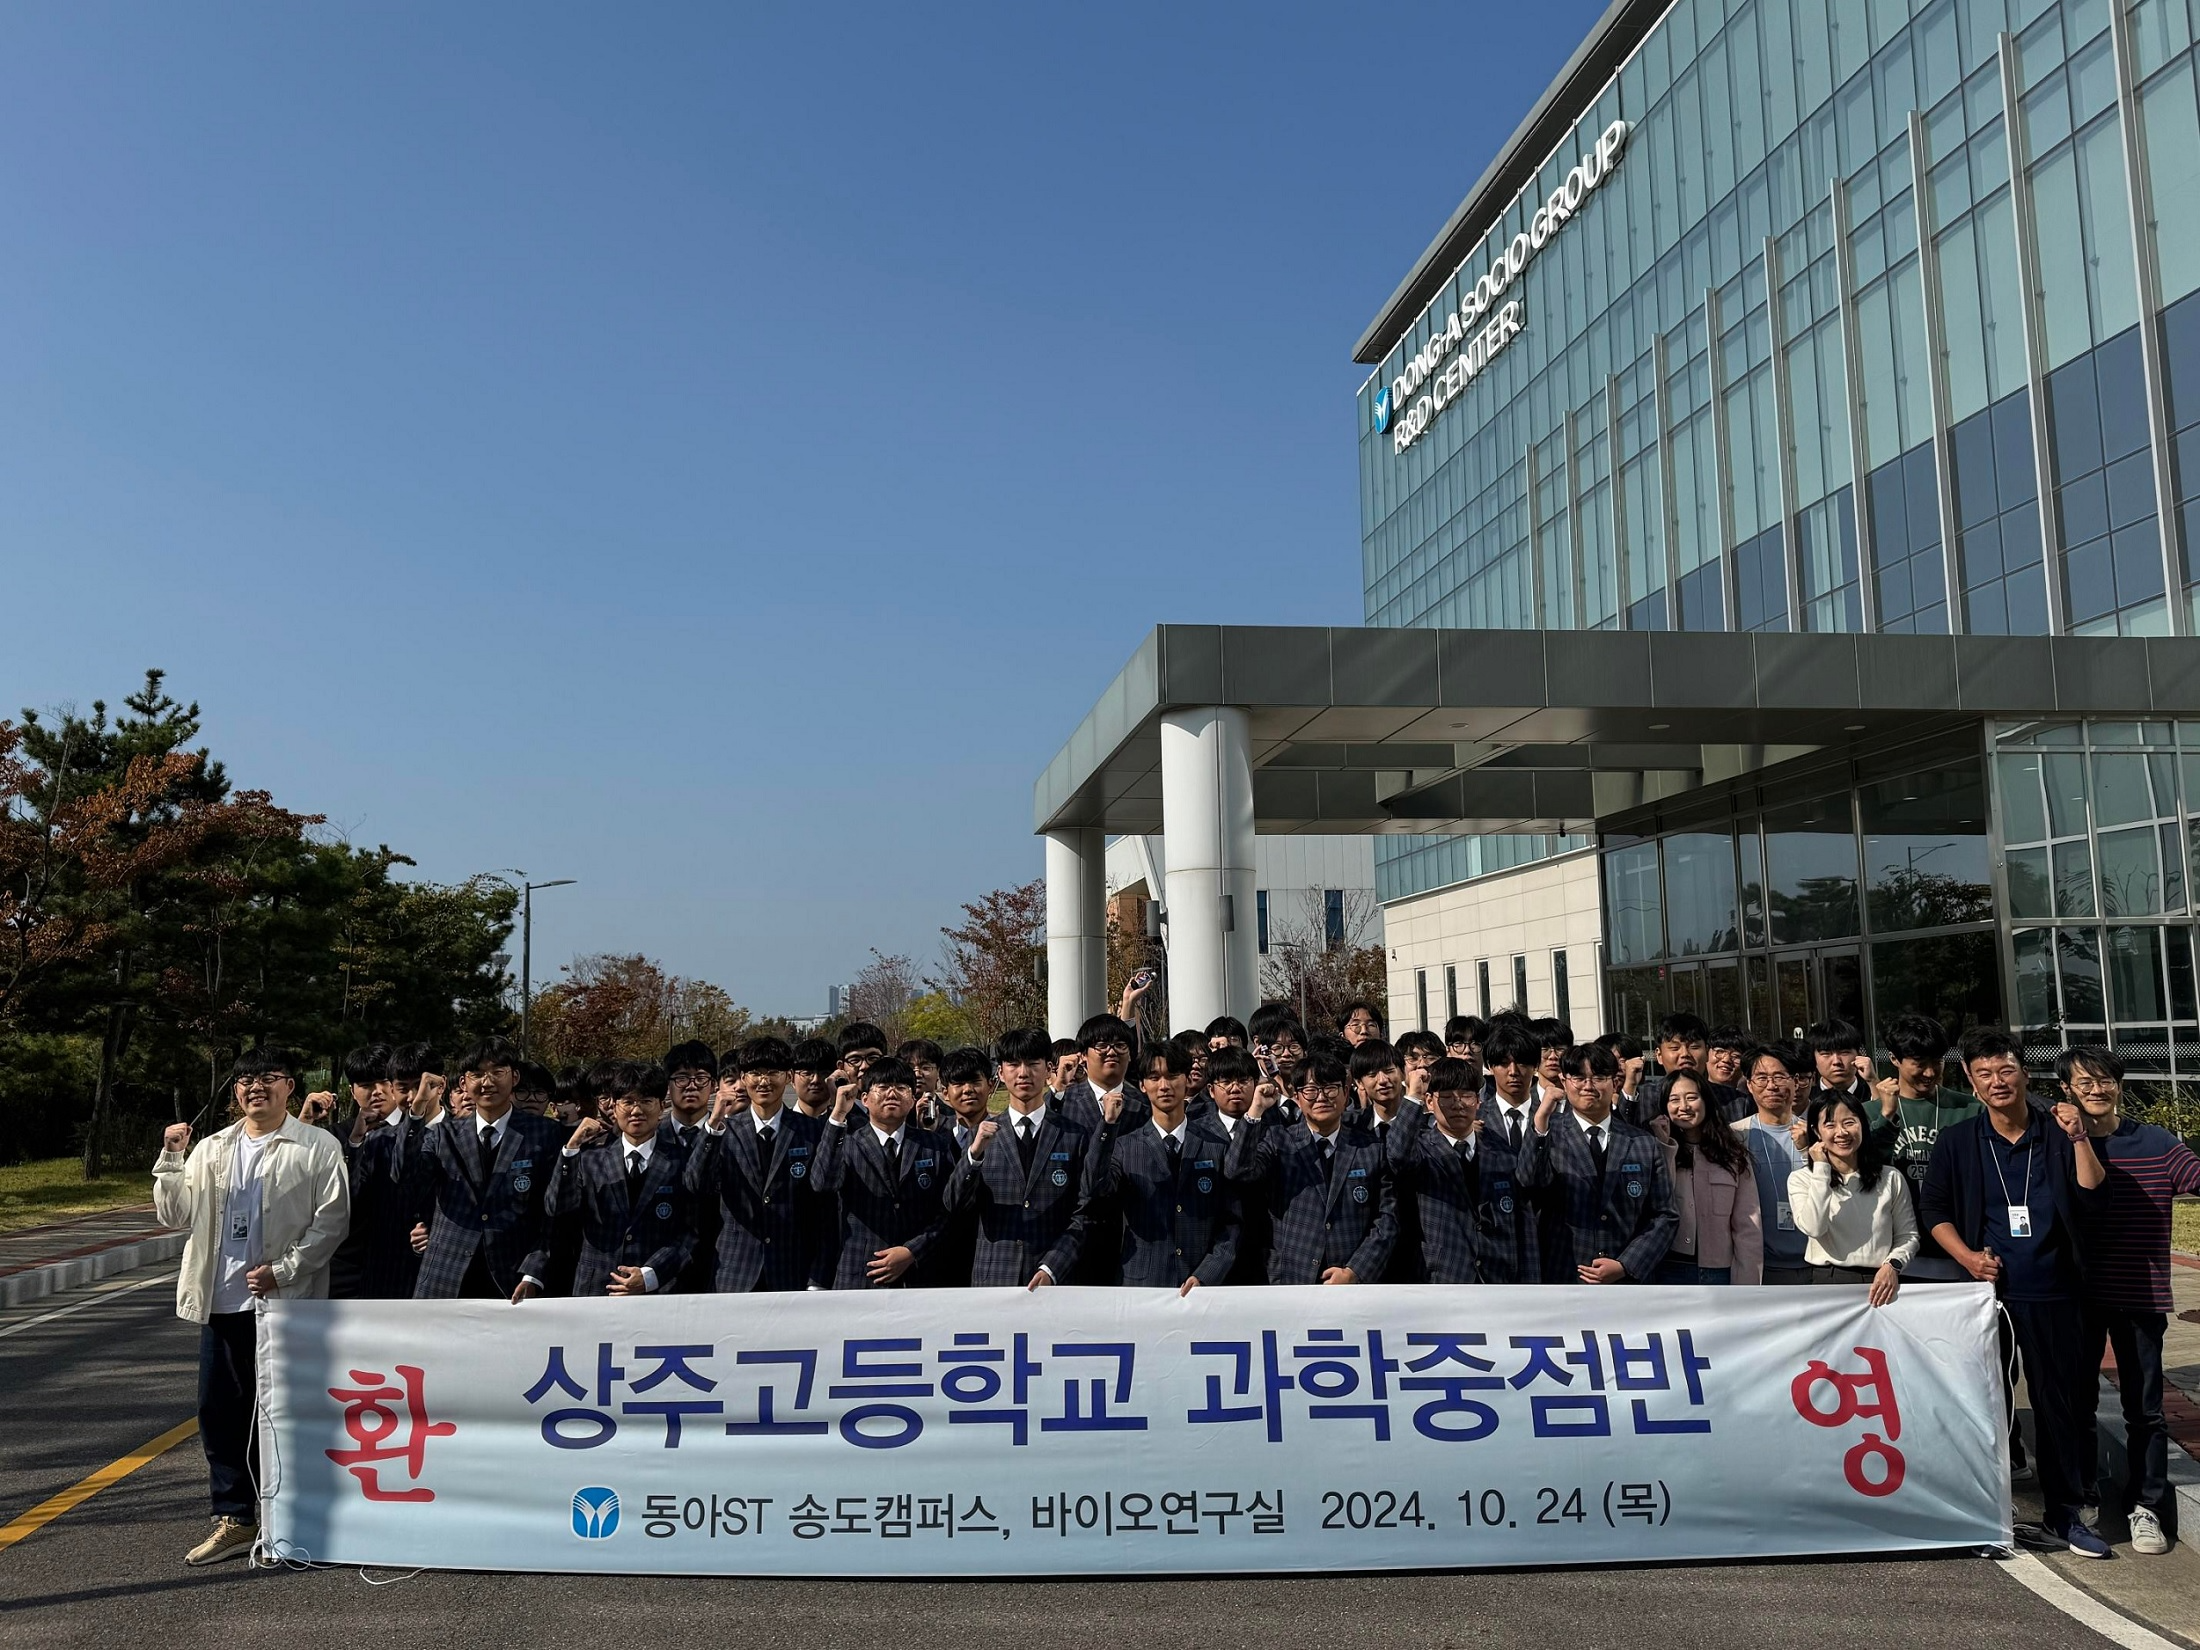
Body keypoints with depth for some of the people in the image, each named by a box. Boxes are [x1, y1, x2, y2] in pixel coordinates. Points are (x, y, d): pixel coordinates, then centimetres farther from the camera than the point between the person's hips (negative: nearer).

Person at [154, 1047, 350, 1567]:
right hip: (223, 1302, 5)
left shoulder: (318, 1147, -3)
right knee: (219, 1412, 8)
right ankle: (234, 1519, 21)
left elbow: (331, 1219, -7)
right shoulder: (211, 1149, 14)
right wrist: (171, 1159, -2)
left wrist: (283, 1270, -15)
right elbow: (175, 1215, 10)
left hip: (288, 1301, -5)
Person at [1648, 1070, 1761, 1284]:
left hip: (1720, 1272, 1)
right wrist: (1666, 1147, -6)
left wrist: (1746, 1284, -1)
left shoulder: (1733, 1155, 8)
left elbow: (1747, 1226, 6)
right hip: (1670, 1269, -1)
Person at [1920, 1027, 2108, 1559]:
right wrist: (1967, 1256, -9)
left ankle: (2065, 1516, 19)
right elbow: (1932, 1211, 5)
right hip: (1987, 1291, 0)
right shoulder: (1956, 1142, 3)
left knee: (2060, 1403, 6)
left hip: (2053, 1294, 0)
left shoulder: (2058, 1134, 4)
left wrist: (2080, 1140, -16)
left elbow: (2092, 1198, -5)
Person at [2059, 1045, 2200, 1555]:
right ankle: (2083, 1499, 26)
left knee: (2143, 1407, 7)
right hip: (2078, 1297, 0)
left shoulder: (2157, 1145, -2)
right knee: (2078, 1403, 11)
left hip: (2140, 1296, 0)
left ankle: (2145, 1506, 20)